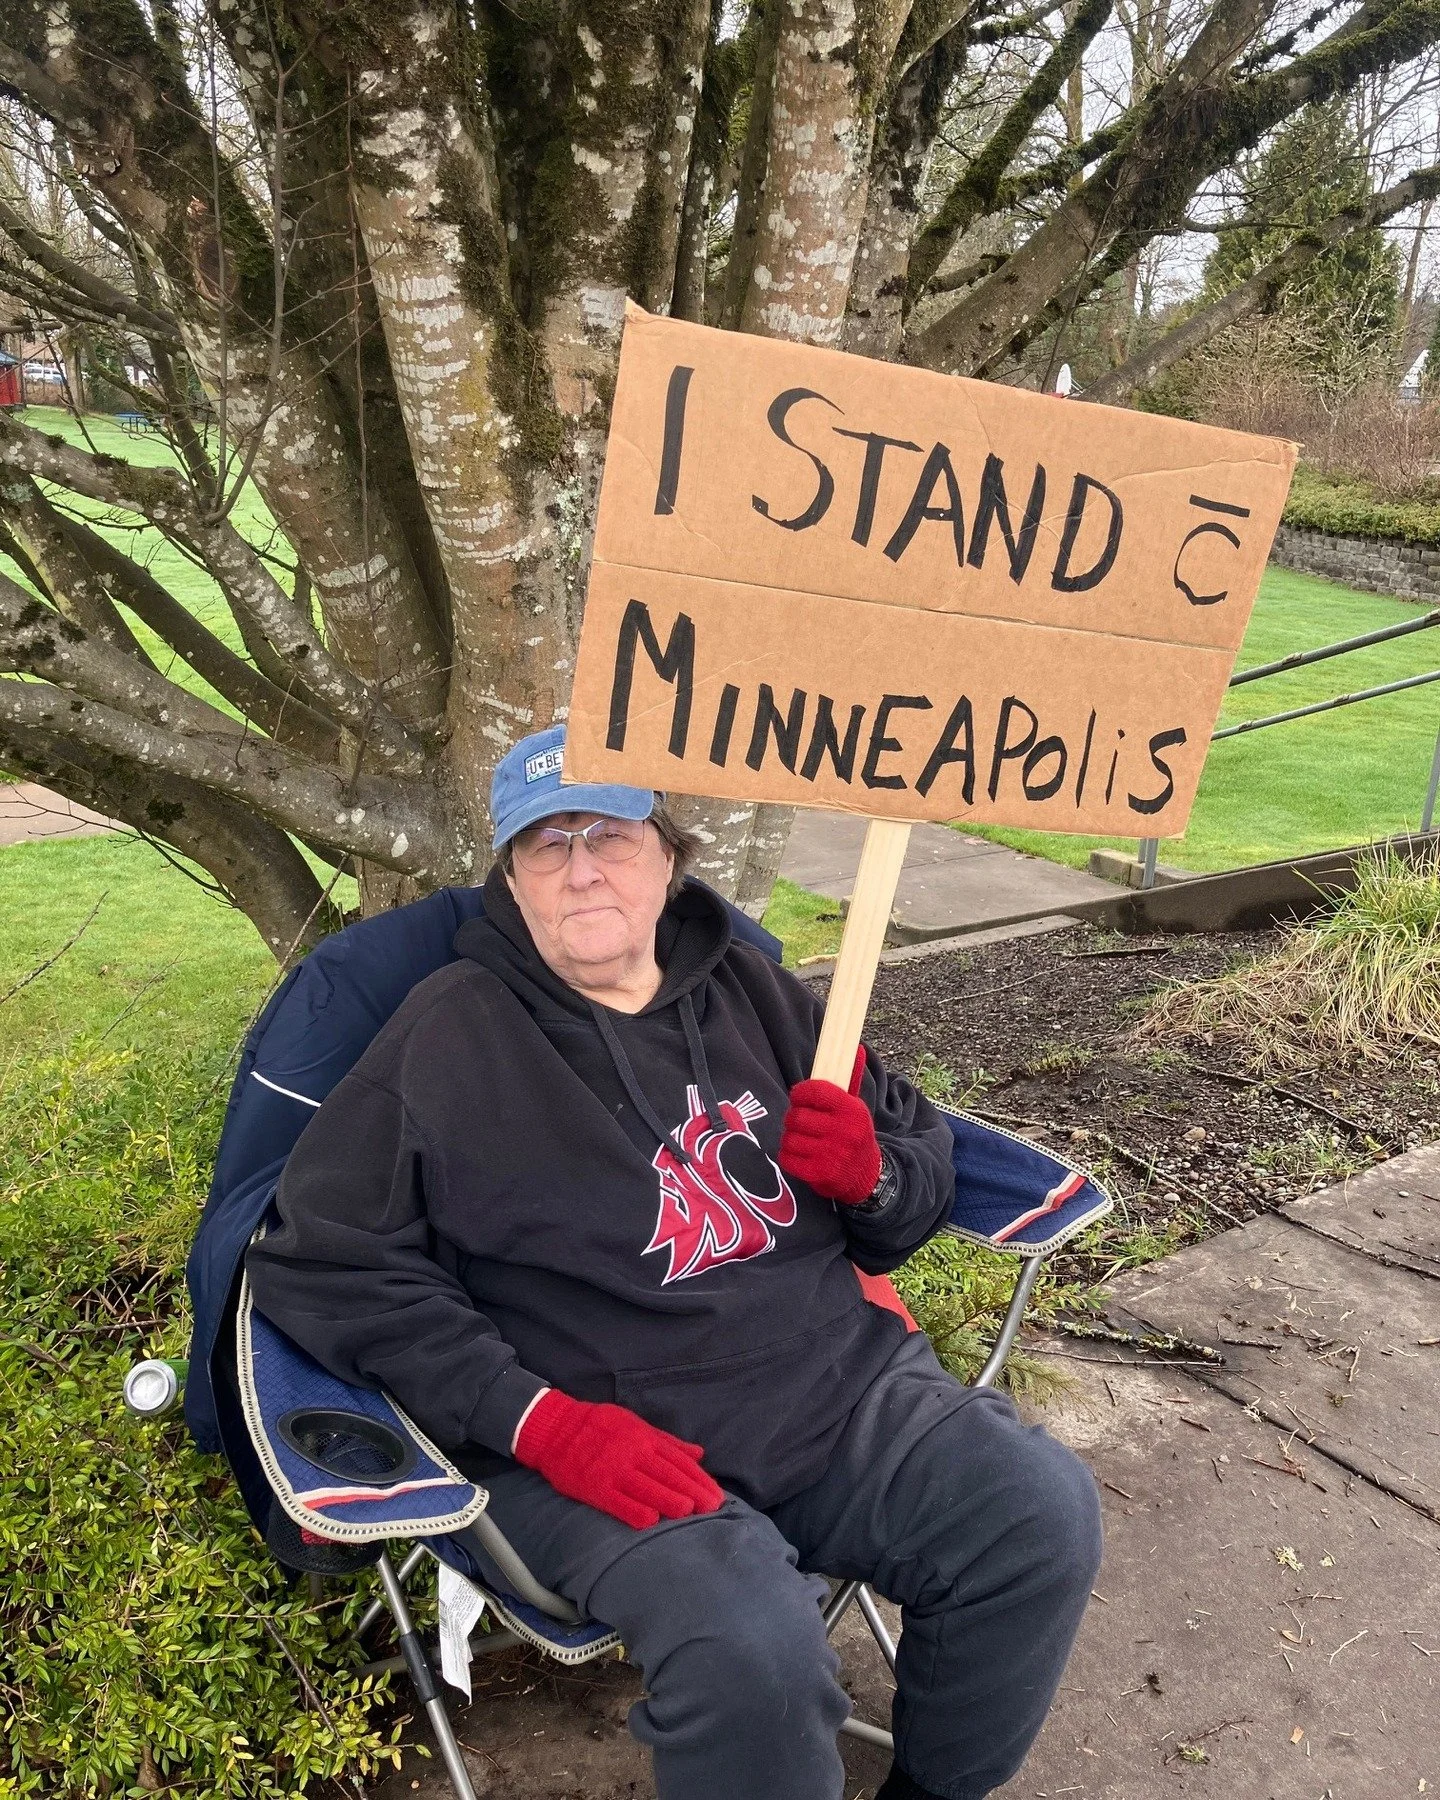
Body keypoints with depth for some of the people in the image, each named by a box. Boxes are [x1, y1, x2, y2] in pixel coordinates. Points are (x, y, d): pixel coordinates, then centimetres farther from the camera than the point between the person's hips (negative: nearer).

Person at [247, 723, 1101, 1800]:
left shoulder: (752, 993, 10)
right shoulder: (450, 1037, -3)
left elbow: (928, 1174, 17)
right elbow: (325, 1265, -9)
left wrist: (870, 1176, -9)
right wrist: (544, 1424, -18)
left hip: (848, 1382, 5)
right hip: (605, 1440, -4)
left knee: (1044, 1512, -14)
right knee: (750, 1652, -30)